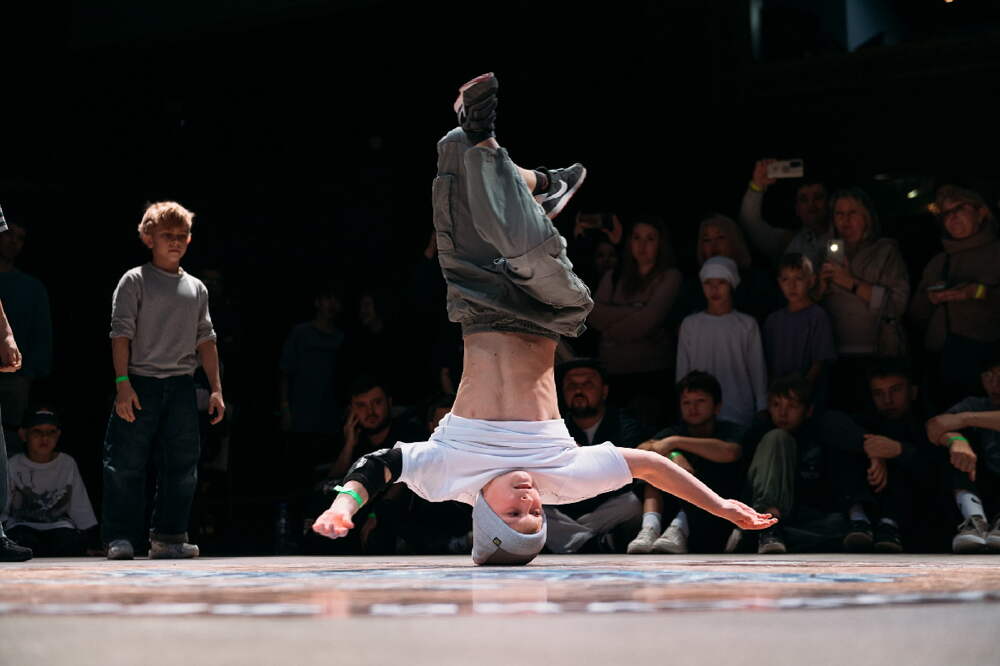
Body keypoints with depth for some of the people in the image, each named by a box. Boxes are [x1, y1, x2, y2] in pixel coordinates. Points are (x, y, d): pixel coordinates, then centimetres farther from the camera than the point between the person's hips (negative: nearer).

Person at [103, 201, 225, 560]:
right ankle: (121, 537, 0)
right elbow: (122, 333, -5)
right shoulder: (135, 281, 1)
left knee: (182, 464, 3)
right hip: (140, 383, -4)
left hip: (181, 385, 5)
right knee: (126, 463, -5)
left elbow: (205, 340, 16)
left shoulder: (196, 288, 14)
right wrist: (123, 383, -14)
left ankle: (168, 536, 10)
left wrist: (216, 388, 10)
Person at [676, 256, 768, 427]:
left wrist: (762, 414, 2)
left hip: (738, 414, -1)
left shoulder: (747, 325, 2)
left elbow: (758, 371, 4)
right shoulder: (690, 325, 6)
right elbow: (682, 372, 9)